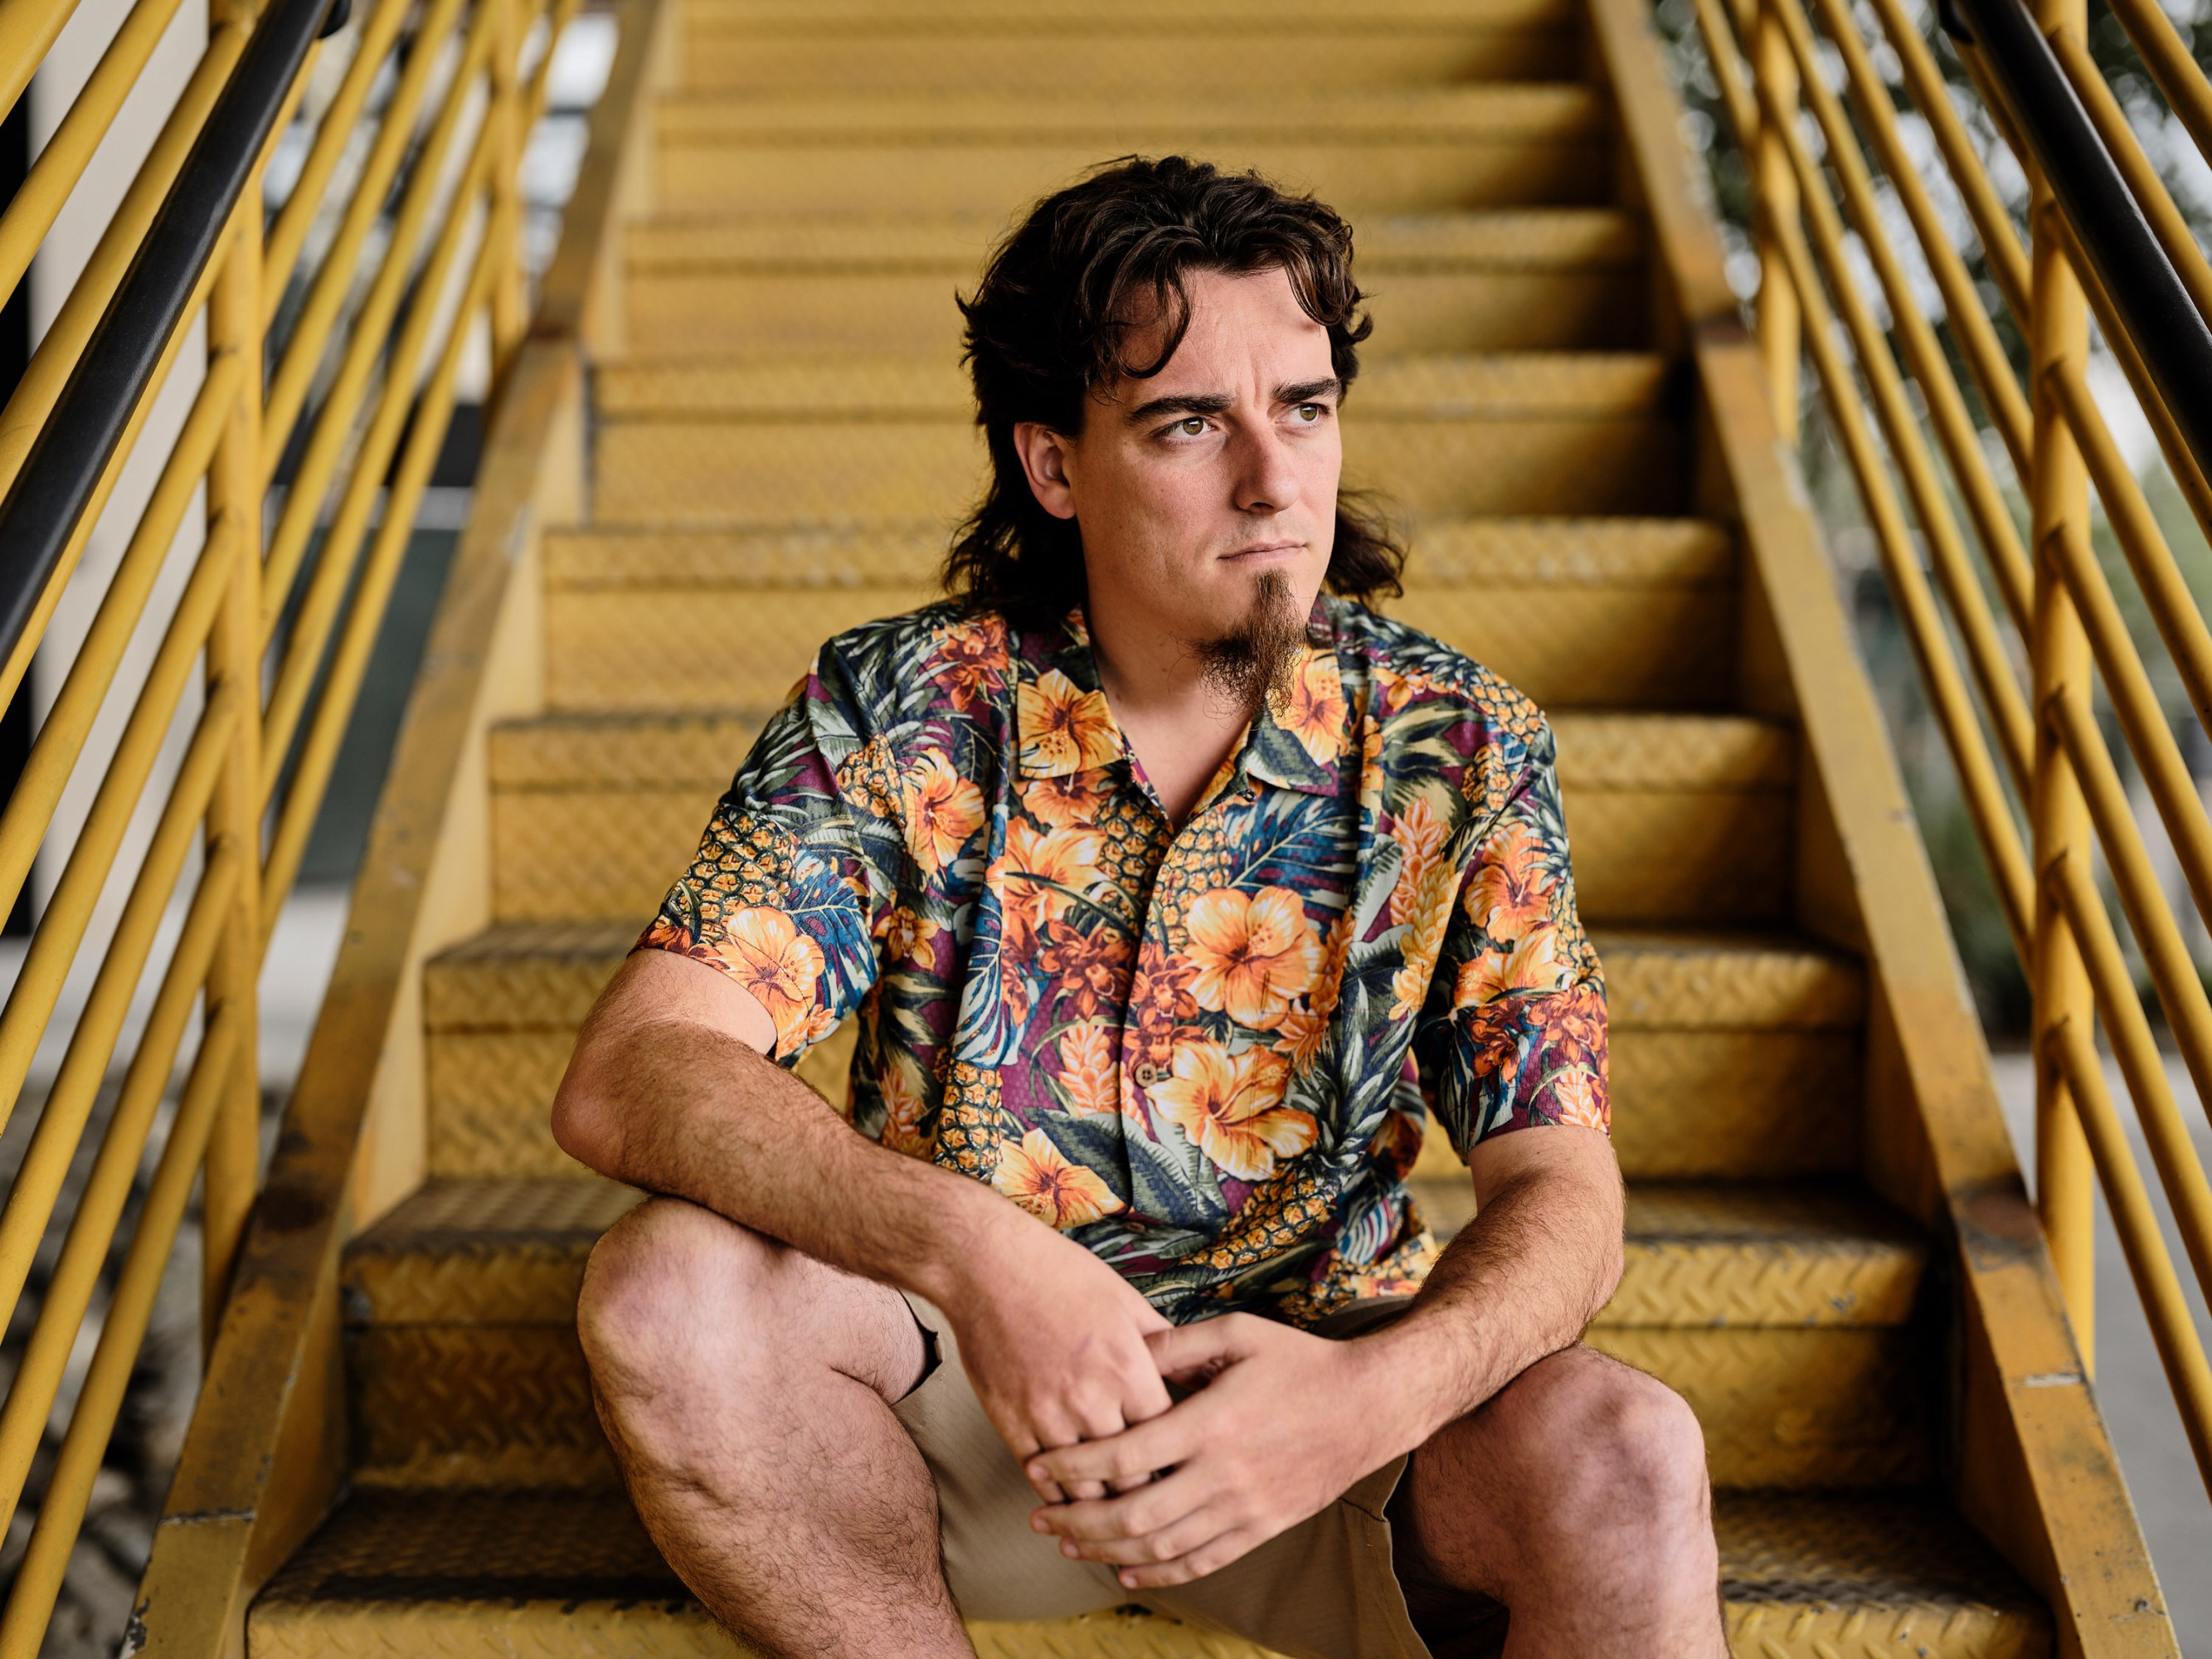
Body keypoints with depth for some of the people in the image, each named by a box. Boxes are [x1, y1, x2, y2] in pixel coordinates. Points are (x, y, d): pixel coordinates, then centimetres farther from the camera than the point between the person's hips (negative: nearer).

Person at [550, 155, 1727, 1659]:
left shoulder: (1456, 754, -6)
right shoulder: (896, 719, -9)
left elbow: (1561, 1196, -10)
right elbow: (628, 1079, -20)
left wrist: (1376, 1396, -33)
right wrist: (968, 1248, -37)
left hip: (1317, 1382, -1)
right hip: (968, 1387, 1)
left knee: (1627, 1462, -31)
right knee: (669, 1290, -29)